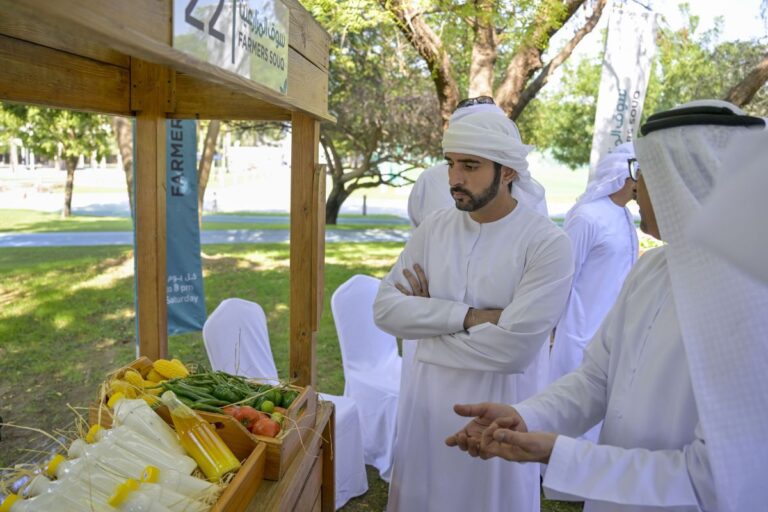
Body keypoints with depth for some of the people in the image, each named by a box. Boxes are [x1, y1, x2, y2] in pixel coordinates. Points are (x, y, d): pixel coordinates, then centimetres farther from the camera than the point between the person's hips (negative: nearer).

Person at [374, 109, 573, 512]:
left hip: (500, 407, -4)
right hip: (428, 399, 5)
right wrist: (468, 316, -19)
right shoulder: (433, 228, -1)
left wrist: (428, 316, -11)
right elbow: (384, 308, -7)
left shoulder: (547, 243, -16)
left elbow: (513, 347, -23)